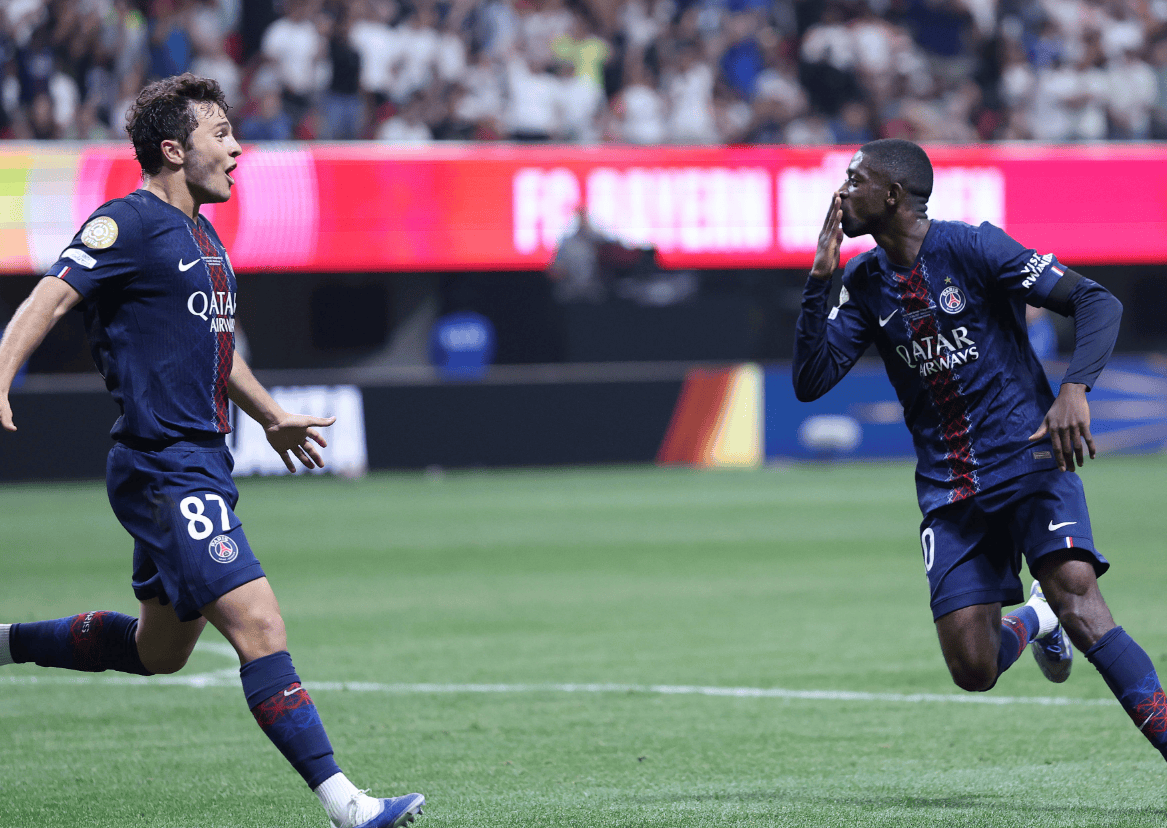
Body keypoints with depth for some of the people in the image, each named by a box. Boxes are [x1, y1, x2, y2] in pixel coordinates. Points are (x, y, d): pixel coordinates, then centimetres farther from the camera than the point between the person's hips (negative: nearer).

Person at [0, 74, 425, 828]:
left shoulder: (202, 235, 17)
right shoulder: (130, 226, -11)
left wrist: (272, 417, 41)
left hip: (201, 468, 10)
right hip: (166, 472, -10)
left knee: (158, 650, 19)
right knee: (259, 626, -16)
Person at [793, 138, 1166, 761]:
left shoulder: (971, 247, -10)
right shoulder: (865, 280, 6)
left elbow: (1098, 304, -13)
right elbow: (810, 382, 1)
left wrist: (1074, 389, -30)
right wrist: (819, 282, -8)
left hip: (1029, 459, -5)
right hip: (948, 490, 5)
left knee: (1074, 593, -29)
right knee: (973, 670, -3)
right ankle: (1034, 621, 31)